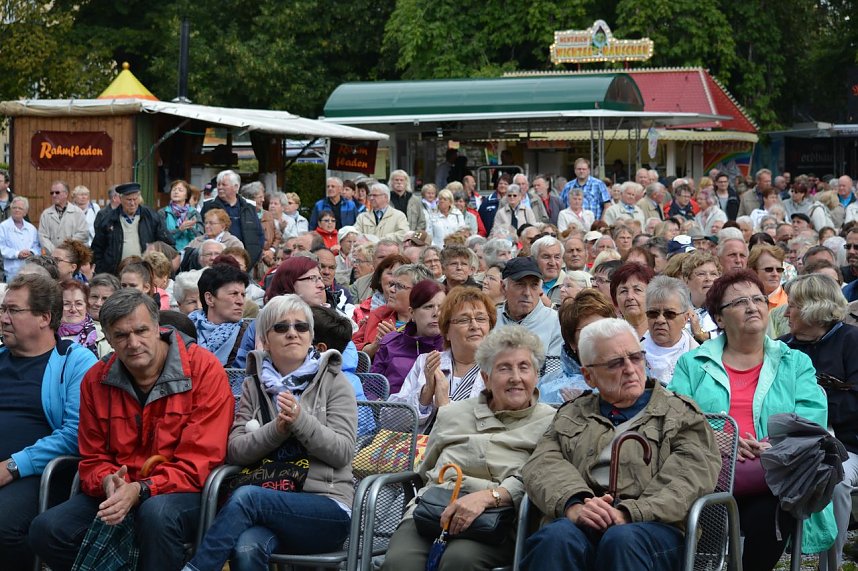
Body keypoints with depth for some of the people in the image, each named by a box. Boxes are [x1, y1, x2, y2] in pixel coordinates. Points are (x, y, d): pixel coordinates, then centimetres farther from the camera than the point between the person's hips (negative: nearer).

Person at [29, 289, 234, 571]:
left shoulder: (203, 369, -11)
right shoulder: (96, 380, 5)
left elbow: (199, 461, -15)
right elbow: (93, 460, 10)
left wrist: (140, 490, -27)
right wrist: (108, 482, -15)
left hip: (184, 492, -5)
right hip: (117, 494, 5)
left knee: (157, 513, -39)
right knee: (46, 529, -17)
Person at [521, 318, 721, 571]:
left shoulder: (681, 414, 18)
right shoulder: (571, 416, 26)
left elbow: (689, 477, 0)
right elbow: (543, 465, 8)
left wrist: (627, 514, -17)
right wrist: (574, 505, -15)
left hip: (655, 525, -1)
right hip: (583, 522, 1)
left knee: (622, 539, -37)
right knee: (556, 538, -34)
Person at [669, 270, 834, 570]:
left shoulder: (795, 363, 22)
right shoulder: (692, 364, 22)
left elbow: (812, 419, 4)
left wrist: (773, 447, -16)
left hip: (770, 476, 1)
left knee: (766, 515, -37)